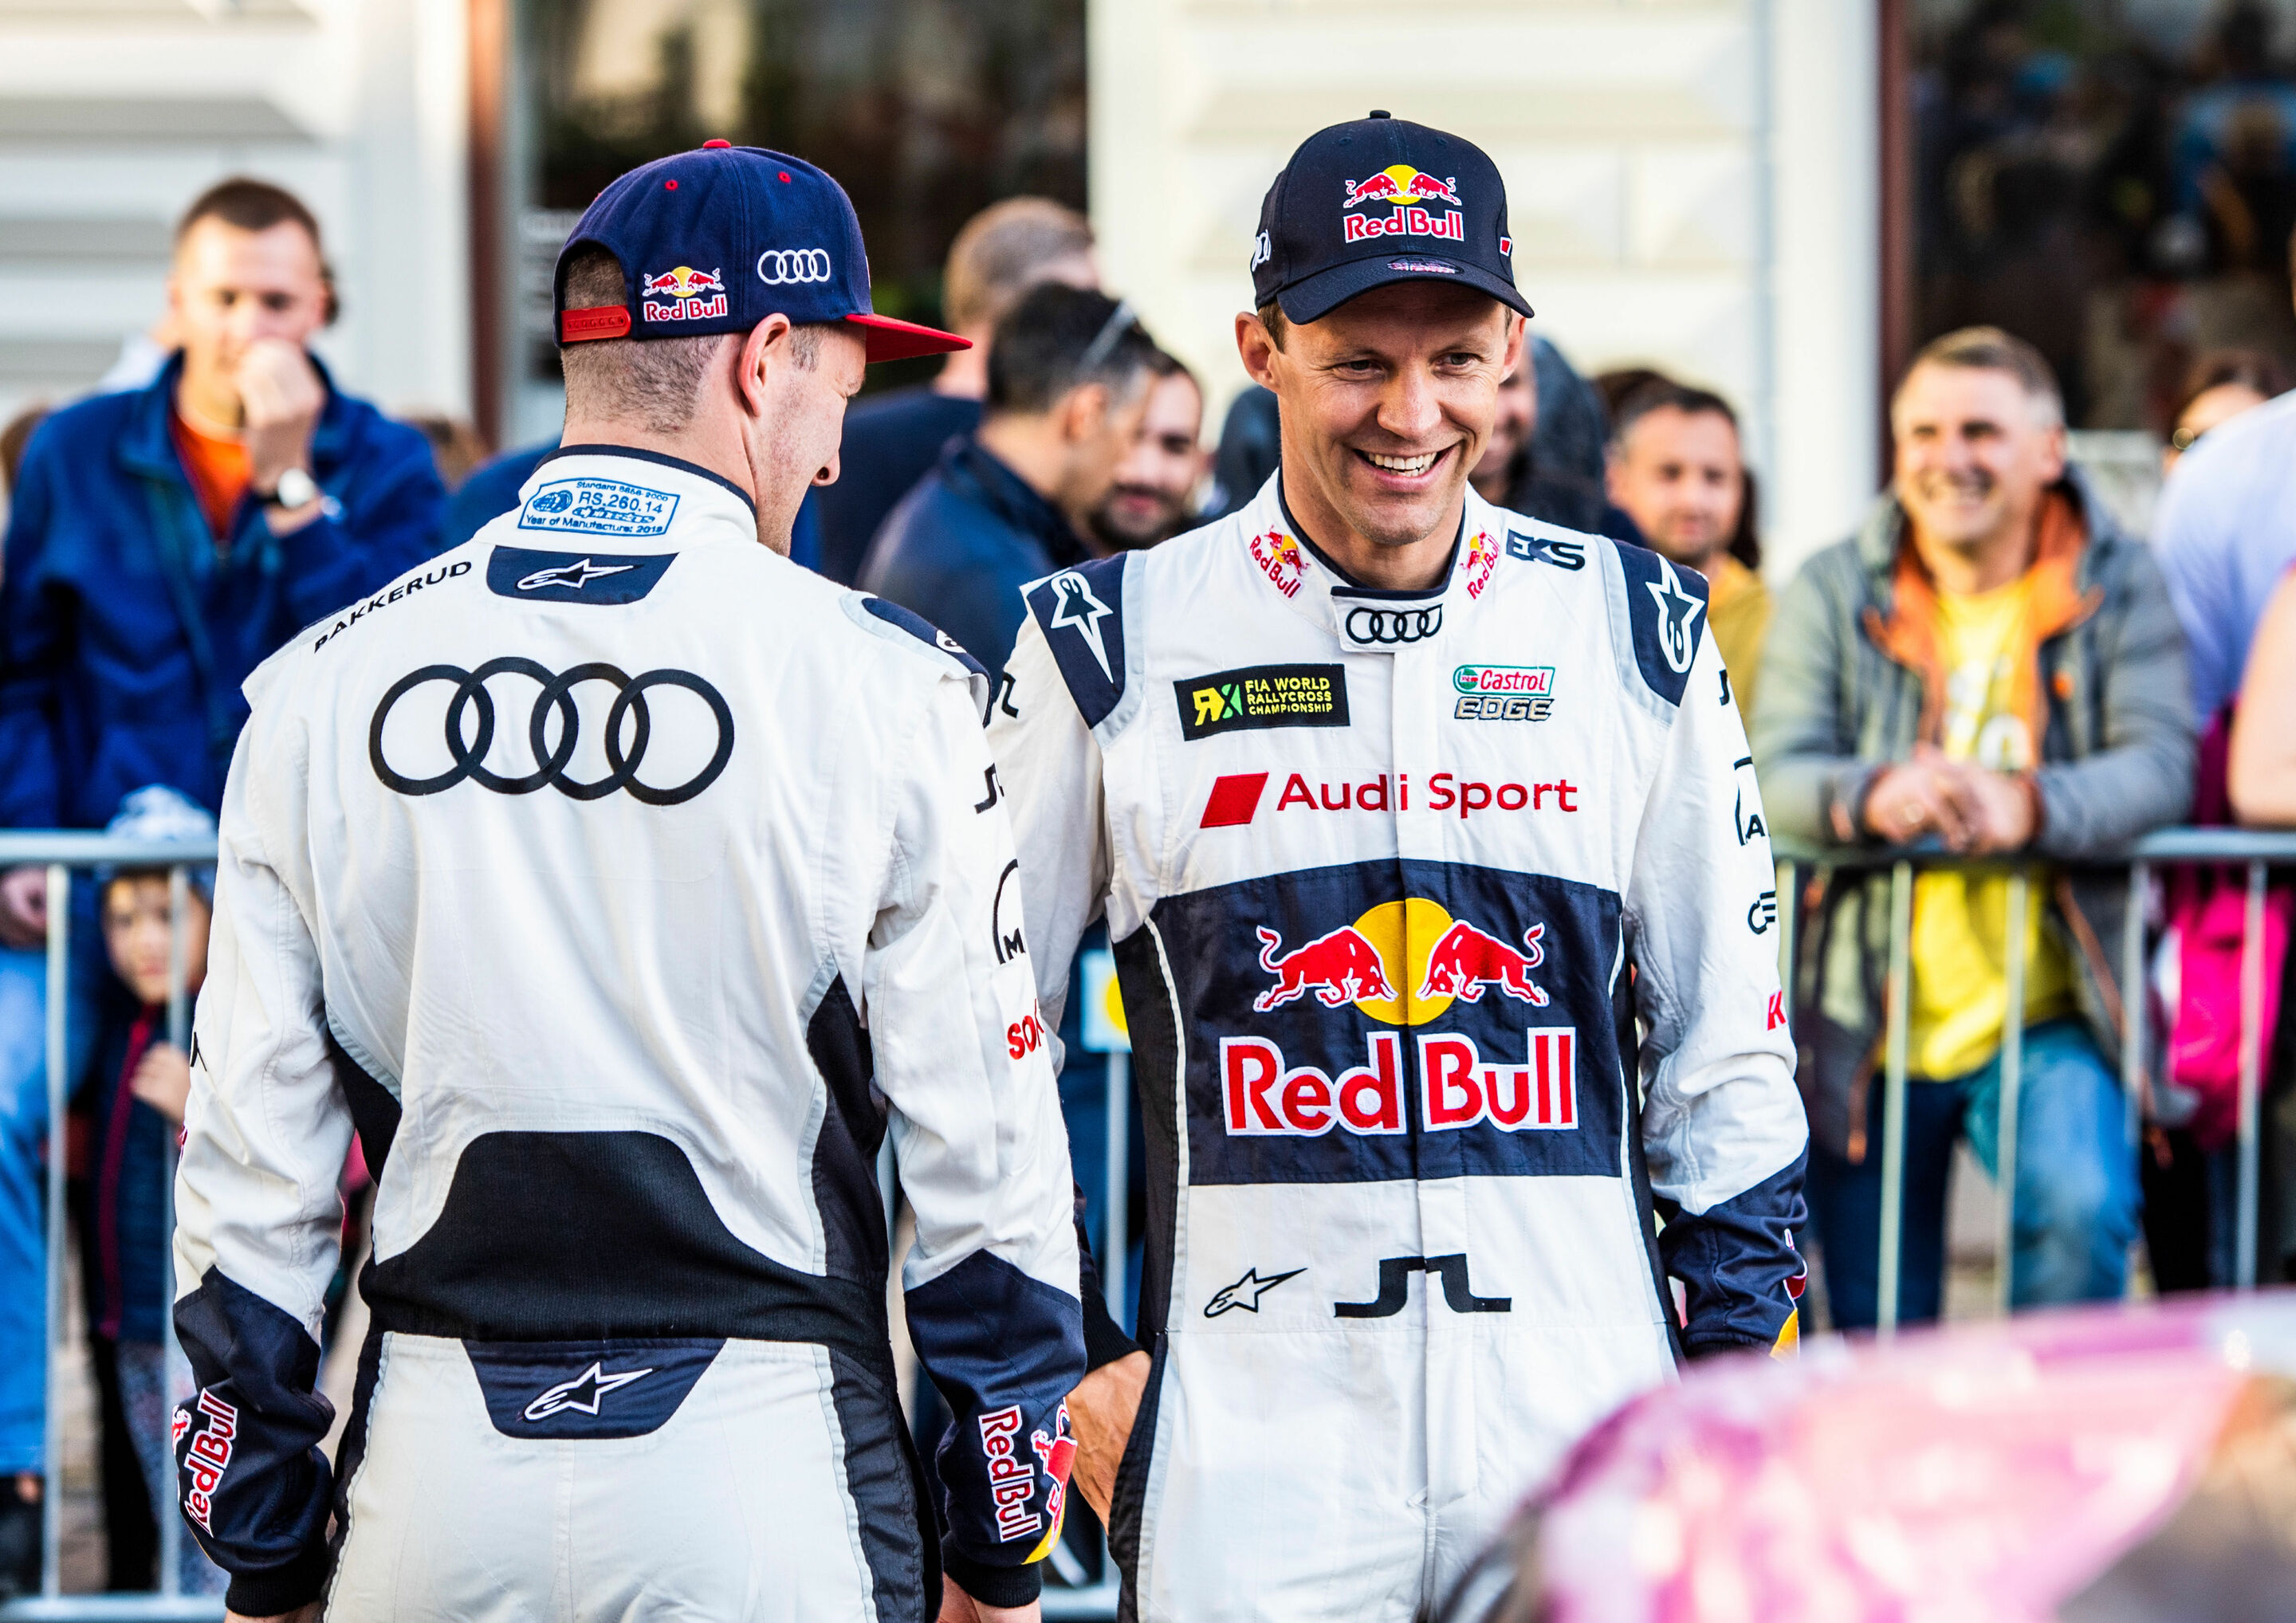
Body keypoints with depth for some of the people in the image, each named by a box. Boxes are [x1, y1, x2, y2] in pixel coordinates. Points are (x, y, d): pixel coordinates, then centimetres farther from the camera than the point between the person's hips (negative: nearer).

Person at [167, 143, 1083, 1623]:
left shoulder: (324, 686, 4)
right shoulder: (879, 684, -5)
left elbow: (252, 1164, 5)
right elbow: (981, 1150, -3)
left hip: (432, 1464, 3)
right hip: (758, 1479, -3)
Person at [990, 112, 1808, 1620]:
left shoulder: (1635, 631, 8)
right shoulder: (1115, 646, 2)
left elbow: (1724, 1048, 12)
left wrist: (1736, 1380, 6)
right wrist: (1067, 1364, 3)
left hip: (1587, 1438, 2)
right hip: (1250, 1443, -1)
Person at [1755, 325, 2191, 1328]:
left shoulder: (2118, 588, 3)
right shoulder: (1832, 595, 5)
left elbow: (2159, 766, -11)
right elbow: (1776, 772, -7)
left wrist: (2028, 807, -33)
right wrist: (1874, 796, -32)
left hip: (2046, 1019, -2)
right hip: (1869, 1022, 2)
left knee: (2081, 1208, -30)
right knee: (1874, 1355, 5)